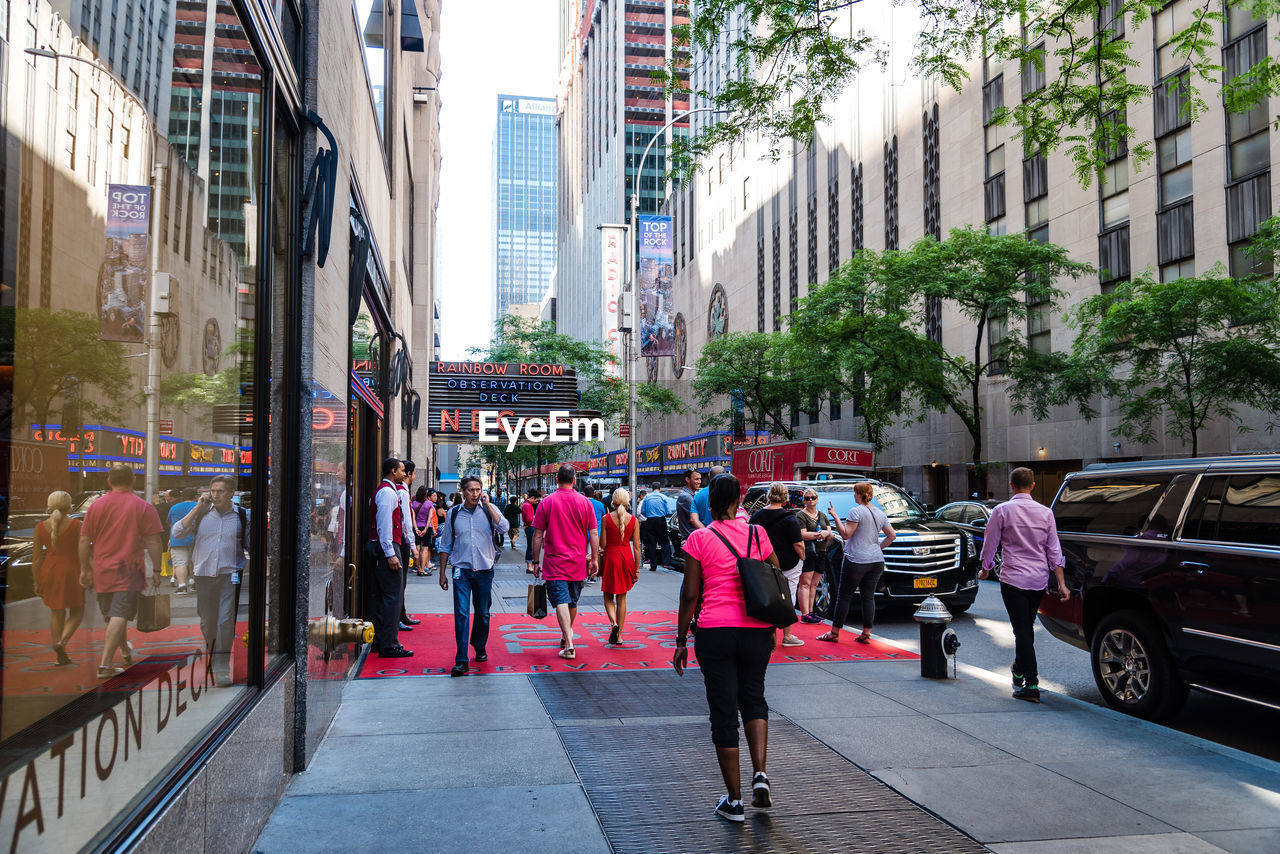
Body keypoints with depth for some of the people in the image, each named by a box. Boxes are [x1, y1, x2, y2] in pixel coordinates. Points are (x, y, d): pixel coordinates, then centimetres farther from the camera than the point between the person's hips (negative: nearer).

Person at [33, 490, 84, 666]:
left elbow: (36, 557, 1)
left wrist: (37, 582, 7)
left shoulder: (40, 527, -1)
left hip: (49, 572, 3)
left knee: (56, 613, 14)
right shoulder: (76, 525, -9)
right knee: (77, 612, 11)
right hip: (71, 572, -3)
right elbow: (82, 553, -10)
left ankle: (61, 656, 14)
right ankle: (62, 642, -12)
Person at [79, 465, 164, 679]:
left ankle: (126, 652, 39)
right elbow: (153, 542, -7)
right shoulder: (143, 507, -5)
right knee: (119, 615, -8)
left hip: (102, 571, 5)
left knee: (112, 615, 20)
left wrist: (85, 569, 15)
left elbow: (84, 541, 7)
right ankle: (105, 664, -17)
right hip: (128, 571, -4)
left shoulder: (96, 506, 5)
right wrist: (156, 570, -1)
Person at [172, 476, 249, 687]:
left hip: (229, 575, -2)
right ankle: (211, 657, 33)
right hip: (203, 574, 2)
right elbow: (177, 532, -6)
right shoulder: (201, 513, 5)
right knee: (207, 622, 13)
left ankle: (221, 667, -7)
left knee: (225, 621, -11)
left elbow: (251, 545, 12)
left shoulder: (242, 516, 4)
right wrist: (198, 508, -10)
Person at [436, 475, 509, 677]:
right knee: (461, 614, -10)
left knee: (482, 613, 12)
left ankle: (480, 647, 36)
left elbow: (503, 528, -18)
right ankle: (461, 660, -8)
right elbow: (446, 545, 10)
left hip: (484, 569, 1)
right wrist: (442, 573, 8)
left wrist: (487, 505, -16)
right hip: (461, 569, -1)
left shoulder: (489, 509, 1)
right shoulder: (454, 513, 3)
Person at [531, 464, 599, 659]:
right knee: (572, 602, 18)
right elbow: (594, 534, 1)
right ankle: (566, 635, 37)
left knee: (561, 601, -7)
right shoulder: (585, 502, -1)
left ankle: (569, 645, -17)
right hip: (578, 563, 3)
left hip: (555, 563, -3)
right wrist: (594, 559, 8)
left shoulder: (546, 502, -4)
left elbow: (538, 535, -3)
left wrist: (536, 561, 5)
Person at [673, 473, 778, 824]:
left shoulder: (699, 538, -4)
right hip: (756, 630, 2)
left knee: (724, 712, 7)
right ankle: (759, 774, 6)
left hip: (715, 632, -2)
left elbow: (690, 594, -5)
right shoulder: (757, 534, 2)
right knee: (753, 697, 23)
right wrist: (772, 628, 18)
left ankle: (734, 801, 14)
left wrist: (681, 640, 3)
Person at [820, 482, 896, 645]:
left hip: (856, 560, -6)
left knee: (844, 597, 1)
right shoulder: (880, 513, 11)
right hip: (876, 561, 6)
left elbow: (845, 534, -16)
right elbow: (892, 535, 14)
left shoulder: (856, 511, -11)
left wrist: (835, 517, -14)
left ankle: (834, 633, 7)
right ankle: (866, 634, 8)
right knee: (869, 596, 9)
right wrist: (879, 547, 17)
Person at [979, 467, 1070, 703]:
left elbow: (990, 544, -2)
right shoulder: (1045, 512, 4)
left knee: (1022, 630, -4)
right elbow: (1054, 550, 5)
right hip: (1039, 579, 5)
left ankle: (1031, 685, -8)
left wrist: (985, 569, 15)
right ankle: (1019, 671, 35)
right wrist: (1061, 583, 7)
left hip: (1013, 578, -5)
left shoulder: (1002, 511, -7)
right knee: (1027, 628, 20)